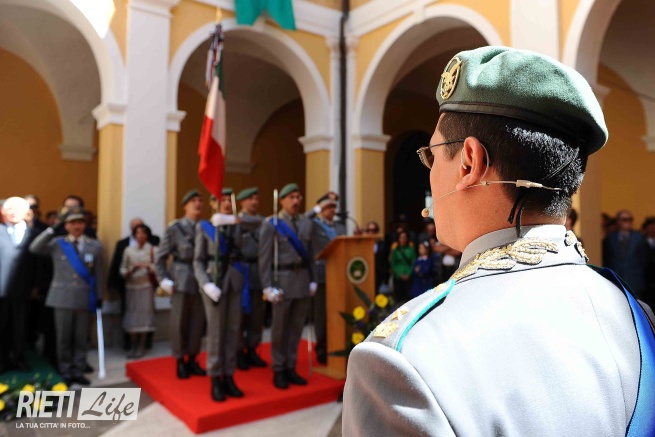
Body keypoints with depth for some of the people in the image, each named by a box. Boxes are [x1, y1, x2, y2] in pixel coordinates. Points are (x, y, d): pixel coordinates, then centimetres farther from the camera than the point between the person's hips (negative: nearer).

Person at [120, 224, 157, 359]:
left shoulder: (152, 250, 2)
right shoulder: (128, 250, 6)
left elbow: (156, 270, 0)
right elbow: (122, 270, 5)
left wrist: (149, 268, -20)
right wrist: (131, 270, -15)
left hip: (146, 287, -1)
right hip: (131, 286, 2)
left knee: (144, 314, -3)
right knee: (131, 316, 0)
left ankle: (141, 347, 6)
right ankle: (133, 347, 10)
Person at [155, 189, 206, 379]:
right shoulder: (175, 228, -2)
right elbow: (160, 256, 1)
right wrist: (163, 279, -6)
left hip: (201, 279, 2)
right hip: (182, 279, -2)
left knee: (198, 322, 7)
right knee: (179, 322, 4)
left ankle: (192, 359, 22)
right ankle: (180, 361, 20)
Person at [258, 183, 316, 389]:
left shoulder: (307, 223, 9)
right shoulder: (271, 224, -4)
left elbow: (310, 254, 12)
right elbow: (264, 258, -7)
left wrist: (312, 280, 8)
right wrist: (267, 286, -12)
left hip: (303, 279, 4)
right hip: (282, 279, -4)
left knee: (296, 326, 10)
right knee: (280, 328, 5)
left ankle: (290, 368, 23)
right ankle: (278, 371, 19)